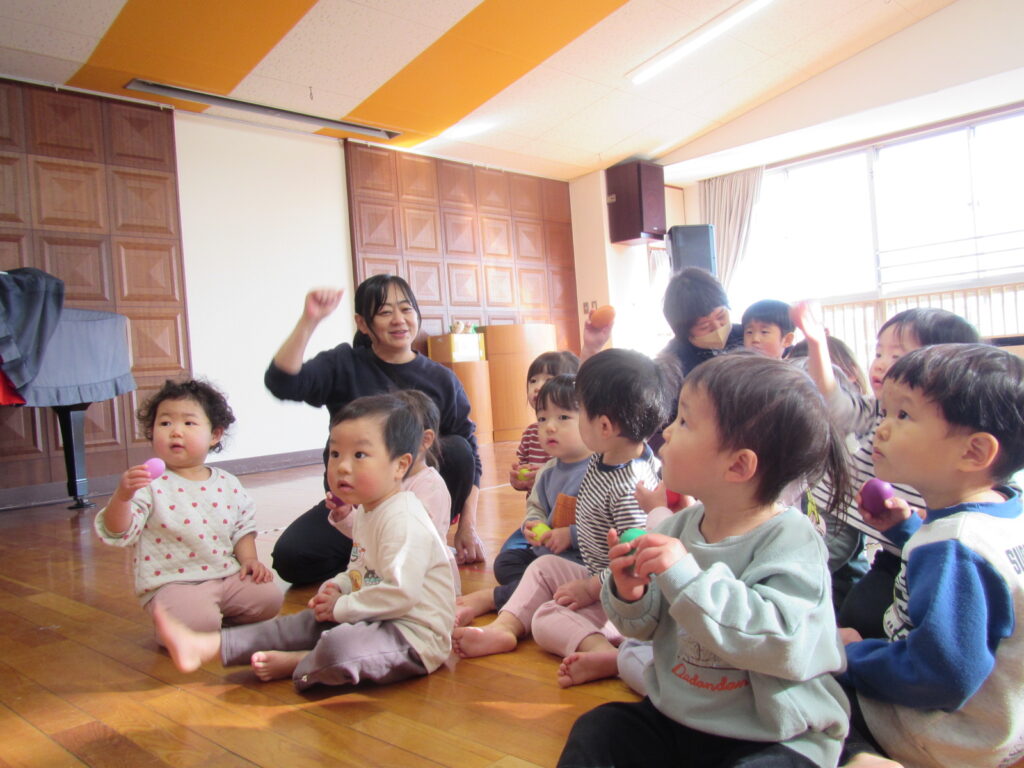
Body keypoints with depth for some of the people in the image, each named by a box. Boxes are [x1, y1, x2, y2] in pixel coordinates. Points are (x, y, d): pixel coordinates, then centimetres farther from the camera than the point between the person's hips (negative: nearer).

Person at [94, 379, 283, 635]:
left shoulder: (227, 484, 7)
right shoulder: (150, 485, -9)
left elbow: (243, 527, 17)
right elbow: (116, 533, -16)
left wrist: (249, 559, 1)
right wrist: (122, 495, -33)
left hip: (227, 577, 5)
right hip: (173, 584, -5)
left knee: (270, 595, -12)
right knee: (197, 622, -29)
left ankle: (217, 619, 10)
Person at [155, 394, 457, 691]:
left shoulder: (403, 520, -23)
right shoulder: (365, 512, 12)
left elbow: (401, 592, -30)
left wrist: (341, 606, -17)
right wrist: (338, 587, 4)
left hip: (415, 637, -11)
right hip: (376, 620, 11)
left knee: (339, 646, -32)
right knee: (303, 624, 10)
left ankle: (293, 663, -1)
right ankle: (206, 646, 11)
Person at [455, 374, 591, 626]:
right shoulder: (548, 471, 9)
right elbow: (536, 506, 21)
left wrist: (571, 535, -21)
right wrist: (532, 524, -1)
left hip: (580, 558, -9)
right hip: (544, 552, 9)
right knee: (505, 562, 7)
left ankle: (489, 599, -16)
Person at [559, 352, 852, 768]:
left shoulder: (789, 539, -21)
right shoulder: (679, 527, -3)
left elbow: (783, 643, -36)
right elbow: (646, 627, 8)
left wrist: (686, 578, -38)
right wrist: (630, 596, -15)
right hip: (675, 715, 6)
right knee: (595, 731, -3)